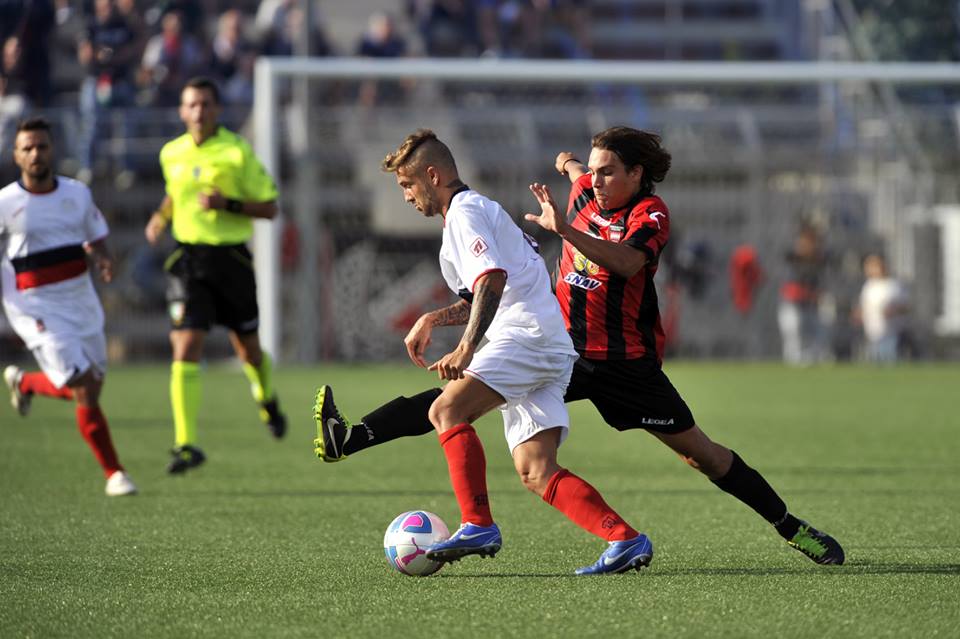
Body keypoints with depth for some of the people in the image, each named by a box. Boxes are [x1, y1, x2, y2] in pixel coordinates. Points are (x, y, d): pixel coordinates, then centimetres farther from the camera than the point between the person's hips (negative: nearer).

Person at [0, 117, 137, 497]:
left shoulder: (77, 194, 3)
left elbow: (96, 240, 13)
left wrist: (102, 261, -9)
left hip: (81, 304, 5)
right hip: (37, 310, -5)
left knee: (90, 389, 13)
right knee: (85, 390, -13)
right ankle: (113, 473, 1)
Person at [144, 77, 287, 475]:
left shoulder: (238, 152, -7)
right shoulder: (171, 154, 5)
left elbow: (269, 208, -5)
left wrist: (228, 203, -19)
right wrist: (161, 216, 8)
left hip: (231, 258, -2)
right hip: (188, 260, 2)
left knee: (248, 350, 11)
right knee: (185, 347, -14)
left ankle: (267, 401, 47)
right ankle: (186, 445, -15)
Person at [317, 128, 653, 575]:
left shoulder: (465, 210, -3)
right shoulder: (476, 210, 29)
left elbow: (493, 279, -20)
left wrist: (466, 348, -28)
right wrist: (432, 320, 28)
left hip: (527, 334, -10)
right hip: (547, 352, 10)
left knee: (447, 410, -18)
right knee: (535, 472, -2)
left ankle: (478, 527, -24)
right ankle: (624, 539, -12)